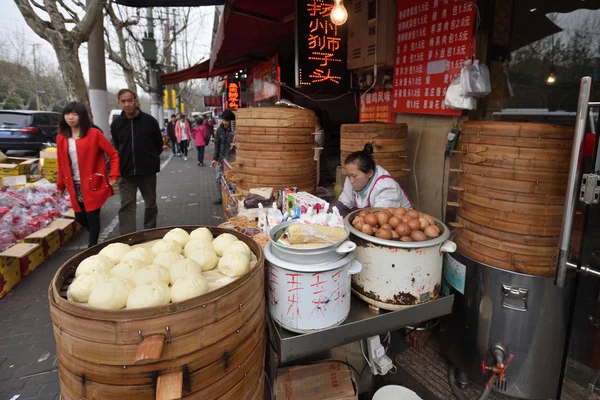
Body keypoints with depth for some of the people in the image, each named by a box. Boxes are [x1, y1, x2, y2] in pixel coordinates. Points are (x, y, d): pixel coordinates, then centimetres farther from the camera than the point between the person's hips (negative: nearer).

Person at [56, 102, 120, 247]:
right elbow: (61, 164, 13)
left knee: (92, 216, -2)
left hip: (93, 184, -5)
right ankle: (95, 239, 39)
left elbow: (113, 154, -7)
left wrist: (114, 176, -14)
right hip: (75, 186, 5)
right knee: (80, 217, 13)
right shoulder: (61, 138, 6)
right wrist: (60, 185, 16)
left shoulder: (94, 134, -8)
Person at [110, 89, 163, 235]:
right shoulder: (116, 123, 3)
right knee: (126, 206, -2)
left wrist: (150, 159, 9)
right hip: (126, 173, 1)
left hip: (148, 171, -1)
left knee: (151, 204, 12)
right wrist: (122, 163, 9)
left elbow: (159, 145, 4)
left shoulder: (149, 120, -5)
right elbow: (116, 147, 14)